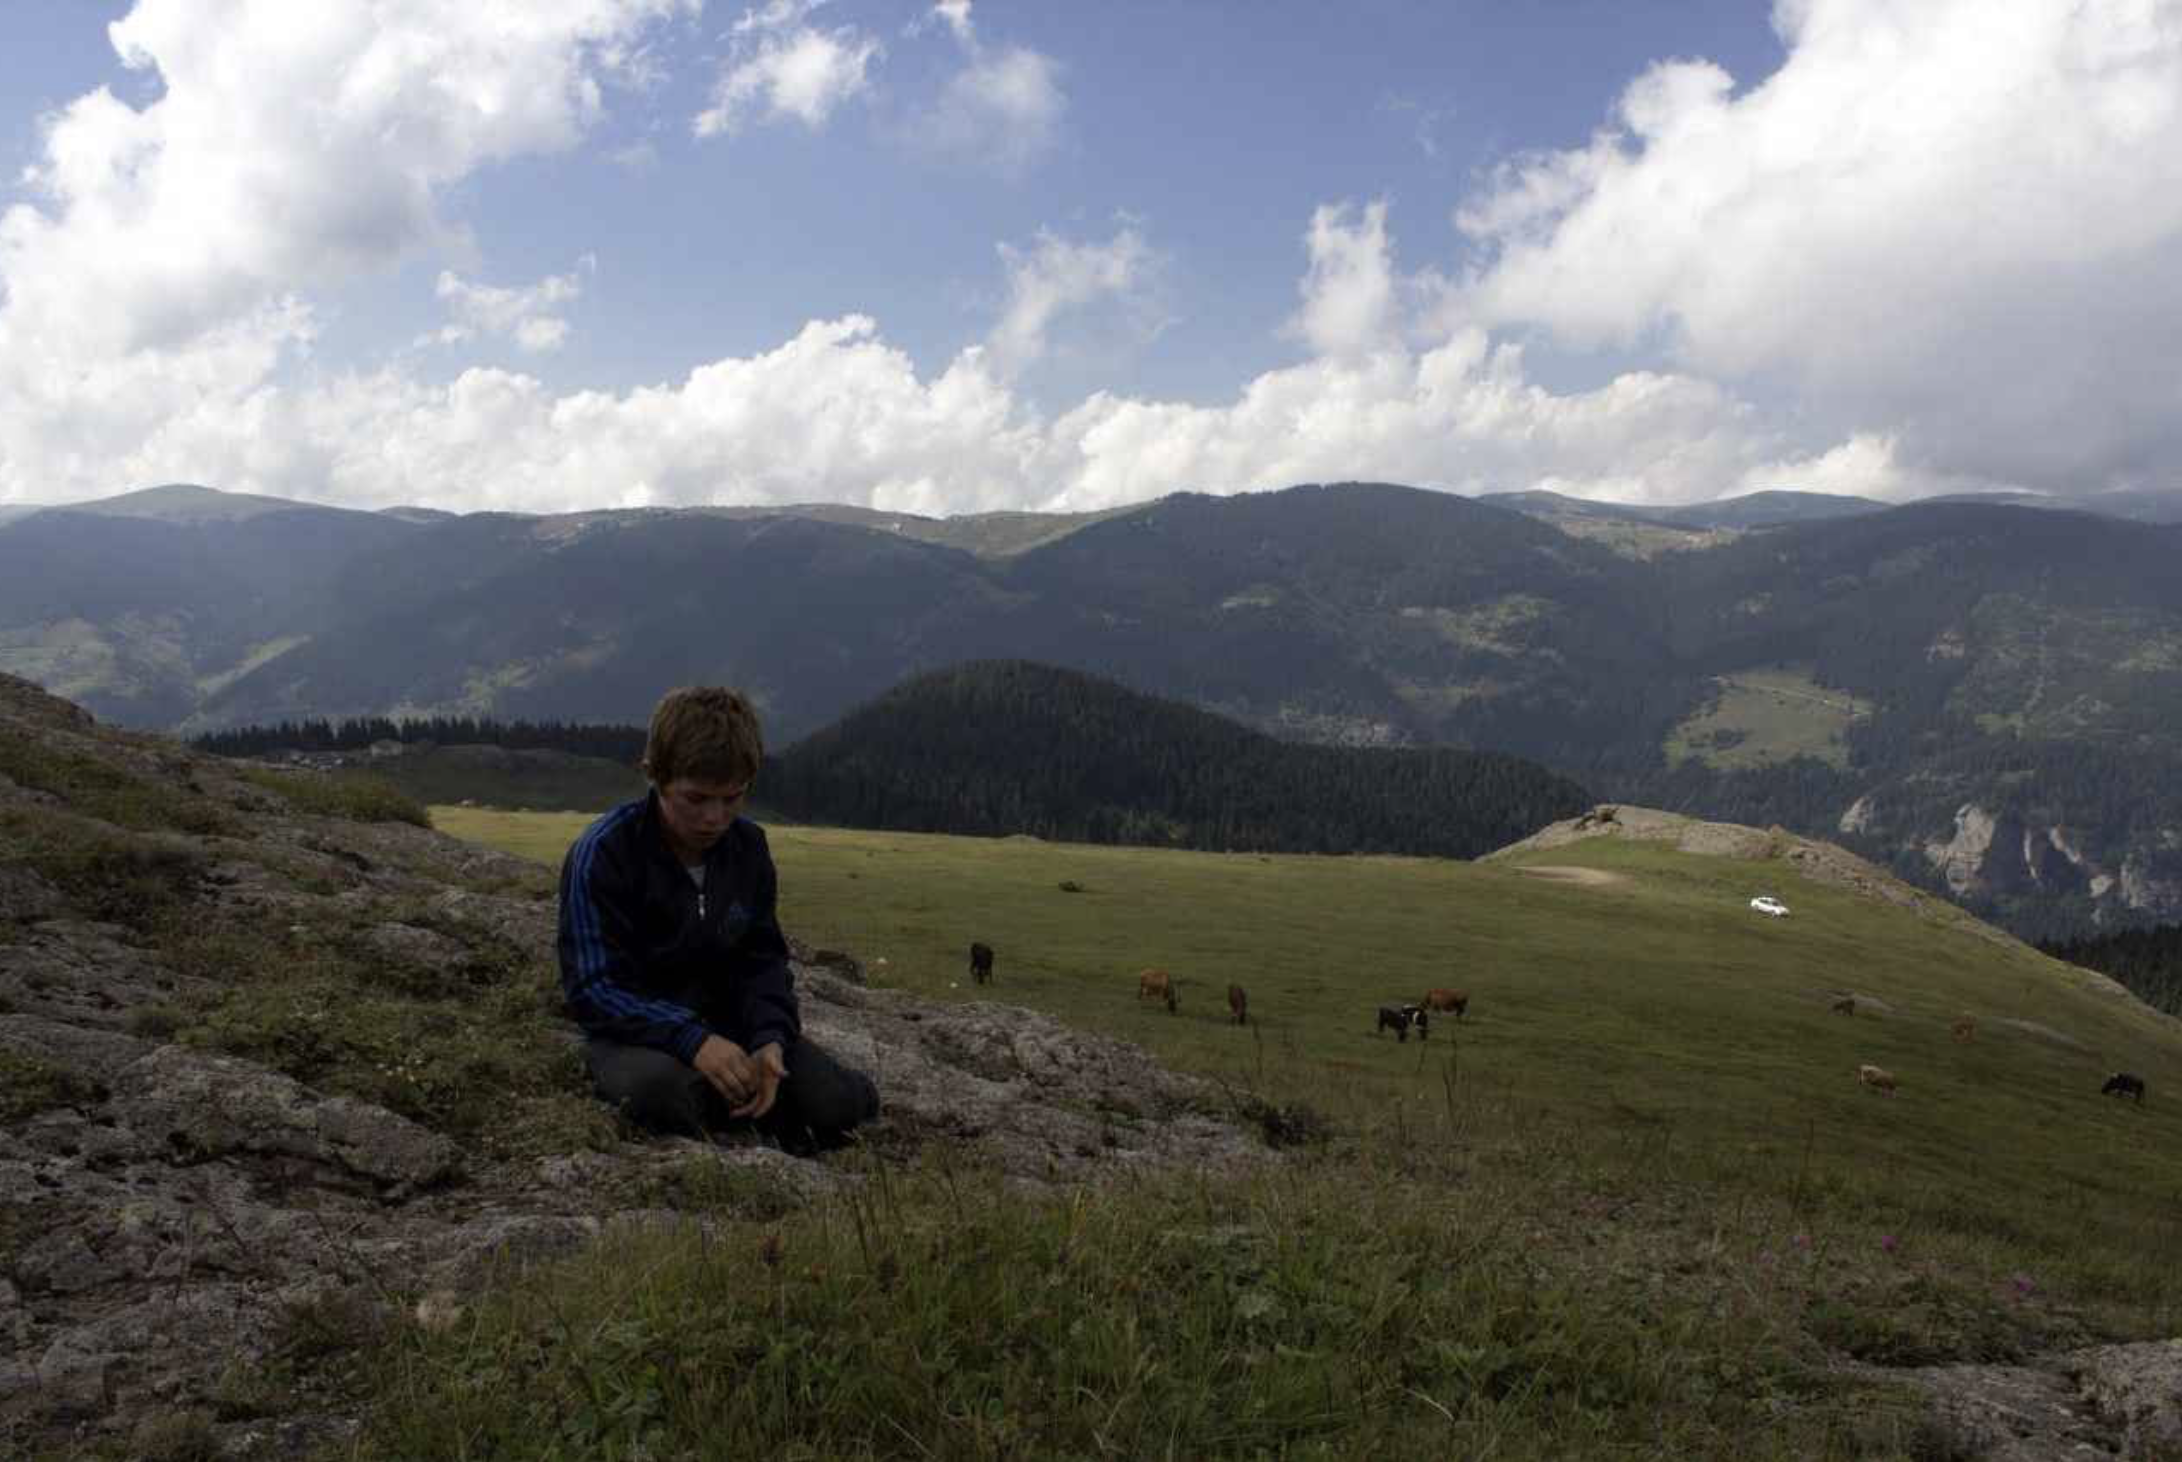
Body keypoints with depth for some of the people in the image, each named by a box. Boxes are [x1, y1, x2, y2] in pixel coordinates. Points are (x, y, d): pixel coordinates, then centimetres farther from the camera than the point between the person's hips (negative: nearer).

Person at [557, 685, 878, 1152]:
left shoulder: (748, 846, -1)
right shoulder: (601, 854, -17)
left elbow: (762, 961, 2)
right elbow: (592, 989, -20)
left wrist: (770, 1038, -20)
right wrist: (692, 1041, -34)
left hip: (726, 1024, 4)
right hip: (637, 1034, -4)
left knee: (850, 1100, -18)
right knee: (666, 1088, -41)